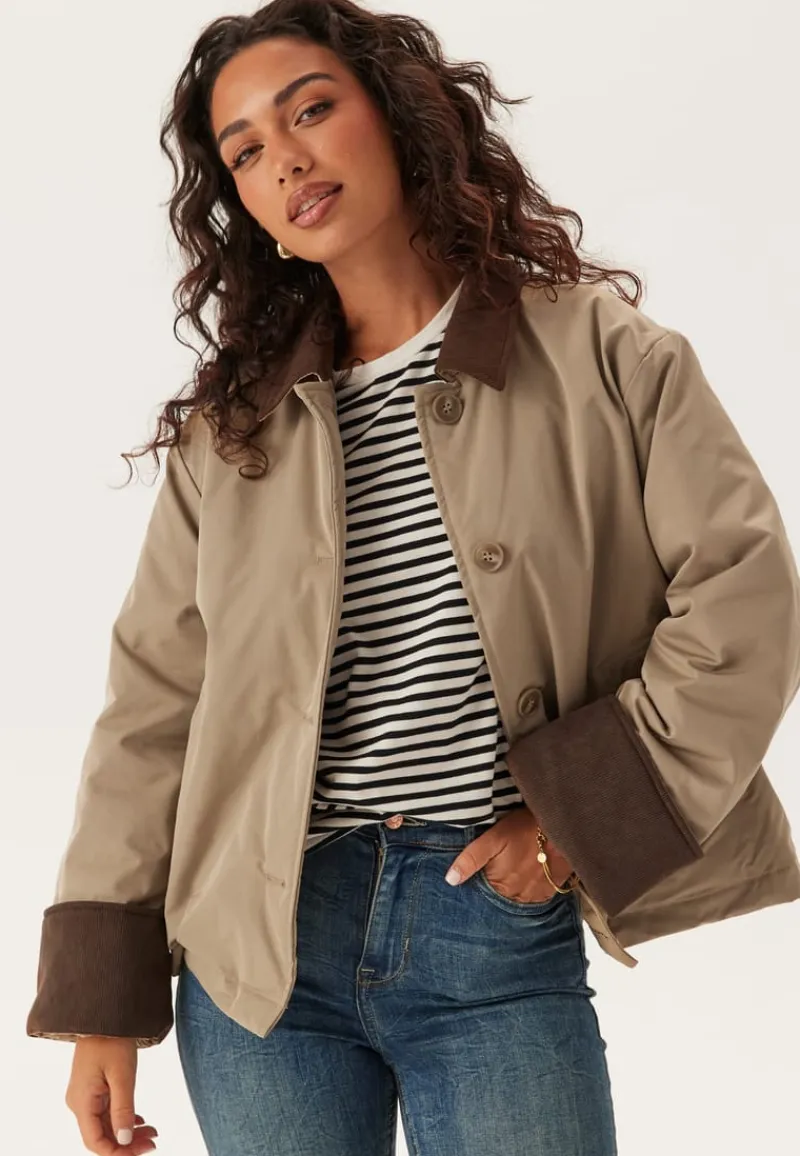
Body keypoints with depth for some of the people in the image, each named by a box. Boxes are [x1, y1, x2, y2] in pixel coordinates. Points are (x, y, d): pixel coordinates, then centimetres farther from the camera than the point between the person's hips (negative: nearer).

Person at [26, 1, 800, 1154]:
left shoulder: (595, 351, 1)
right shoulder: (230, 423, 8)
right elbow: (155, 700, 7)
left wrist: (587, 807, -9)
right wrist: (101, 992, 3)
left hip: (504, 936, -2)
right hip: (261, 941, 2)